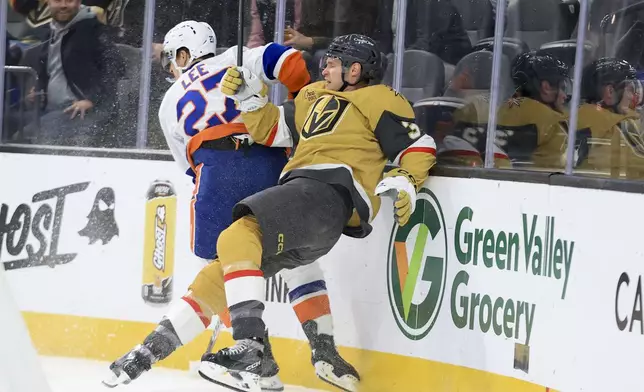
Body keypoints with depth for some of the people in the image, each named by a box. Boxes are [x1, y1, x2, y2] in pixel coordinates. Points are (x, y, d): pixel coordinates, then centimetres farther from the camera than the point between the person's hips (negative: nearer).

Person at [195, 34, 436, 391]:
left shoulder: (378, 100, 9)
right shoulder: (314, 97, 33)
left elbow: (419, 147, 4)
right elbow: (270, 130, 36)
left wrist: (404, 183, -13)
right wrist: (249, 97, 21)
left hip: (332, 191, -9)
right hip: (301, 194, 9)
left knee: (237, 237, -30)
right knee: (219, 276, 3)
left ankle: (248, 348, -41)